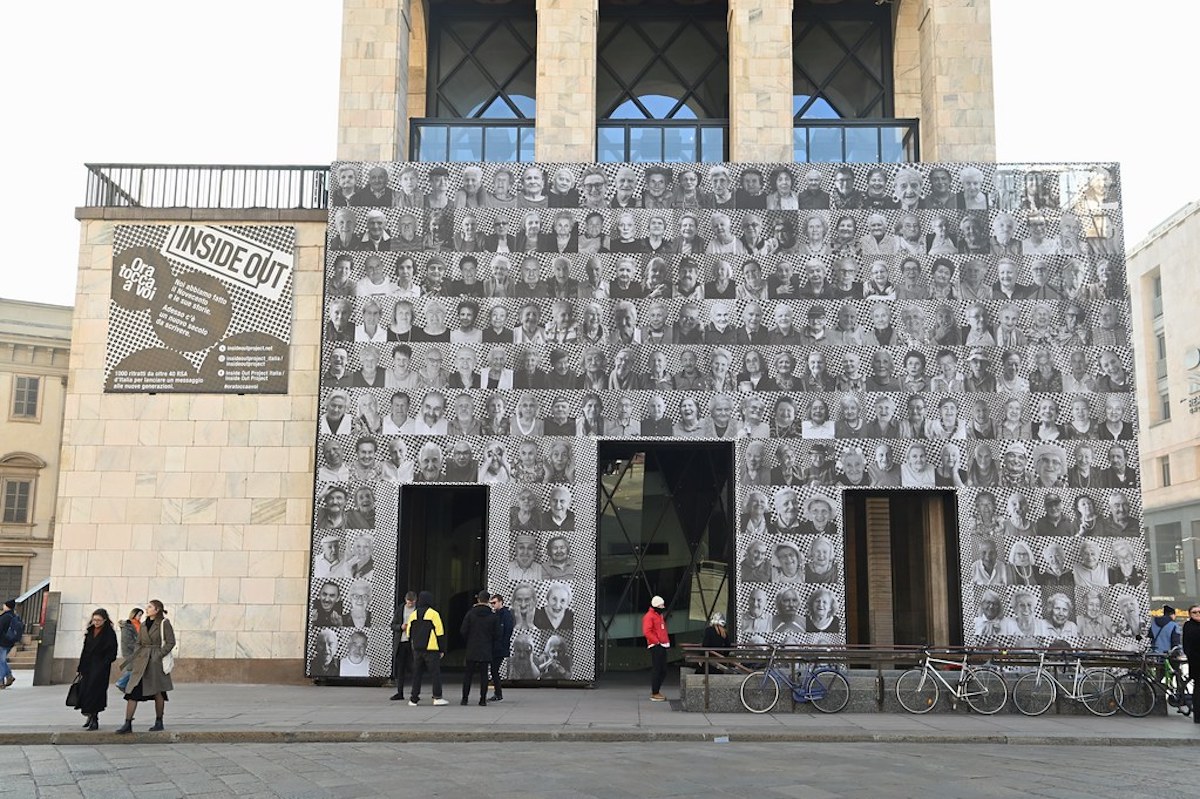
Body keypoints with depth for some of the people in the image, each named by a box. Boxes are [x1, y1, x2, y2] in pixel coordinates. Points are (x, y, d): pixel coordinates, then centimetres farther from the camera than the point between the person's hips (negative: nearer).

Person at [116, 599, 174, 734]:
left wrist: (159, 655, -15)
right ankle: (128, 724, -5)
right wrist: (134, 659, 6)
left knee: (157, 692, 3)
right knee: (132, 692, -5)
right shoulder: (143, 625, 13)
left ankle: (159, 722, 16)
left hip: (156, 661, -5)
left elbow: (171, 642, -7)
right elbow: (139, 643, 18)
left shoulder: (164, 623, -4)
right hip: (141, 661, 5)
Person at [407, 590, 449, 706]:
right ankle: (437, 697, -5)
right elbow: (440, 633, -6)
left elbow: (409, 633, 14)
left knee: (417, 673, 9)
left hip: (417, 649, 5)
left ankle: (414, 699, 9)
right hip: (431, 649, -5)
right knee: (435, 673, -1)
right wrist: (442, 649, 0)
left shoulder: (414, 615, 10)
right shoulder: (433, 614, -5)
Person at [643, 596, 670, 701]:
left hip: (662, 646, 10)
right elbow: (646, 632, -19)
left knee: (663, 670, 12)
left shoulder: (660, 616, 21)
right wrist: (657, 641, -17)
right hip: (655, 646, -10)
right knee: (656, 670, -7)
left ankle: (656, 691, 22)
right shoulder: (649, 616, -10)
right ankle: (654, 694, -1)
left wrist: (667, 641, 15)